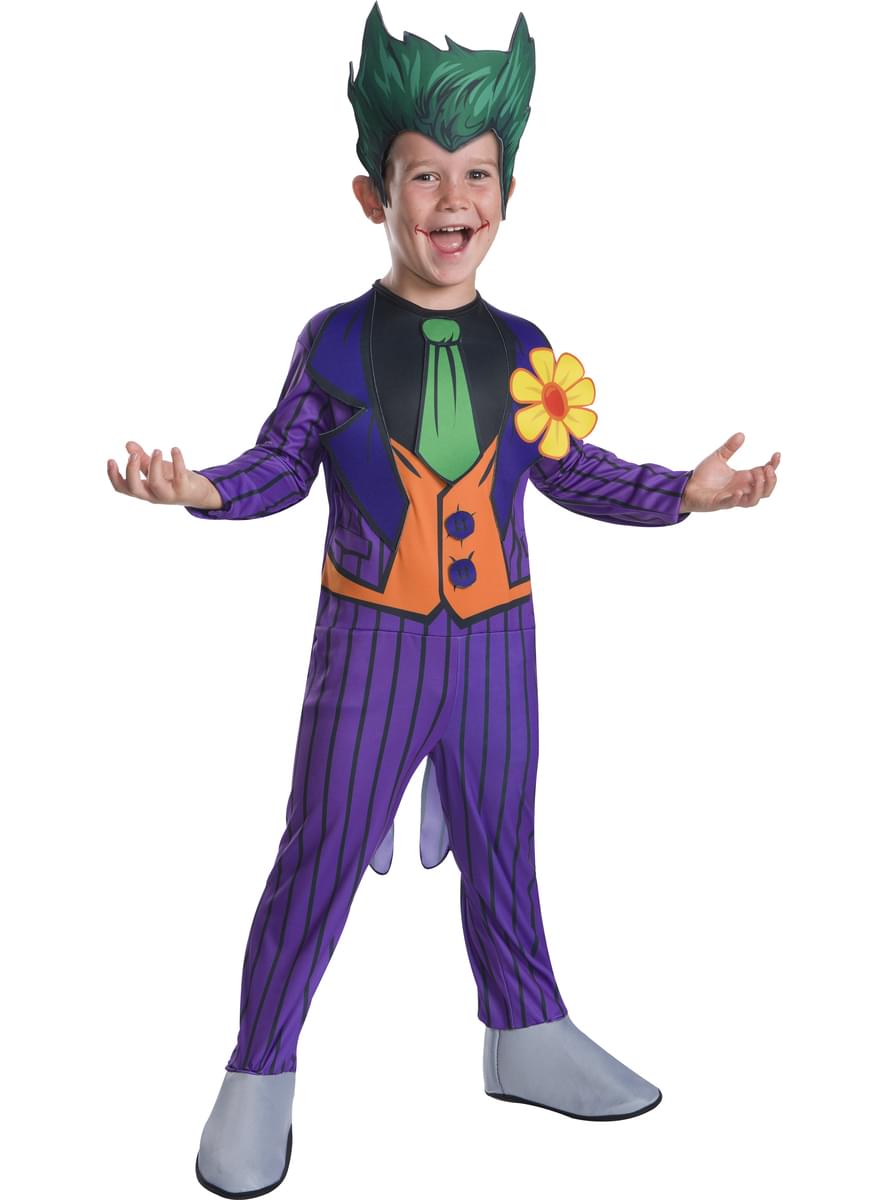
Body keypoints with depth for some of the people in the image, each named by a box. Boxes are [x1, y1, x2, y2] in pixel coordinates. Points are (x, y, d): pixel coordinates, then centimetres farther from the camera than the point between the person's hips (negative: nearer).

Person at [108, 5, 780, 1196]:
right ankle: (261, 1074, 24)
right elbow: (282, 465, 0)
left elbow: (572, 471, 9)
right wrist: (201, 490, -17)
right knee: (320, 857, 6)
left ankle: (528, 1035, 39)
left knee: (500, 850, 17)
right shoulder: (334, 340, -5)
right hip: (370, 641, -2)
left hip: (495, 641, 3)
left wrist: (684, 492, 2)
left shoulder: (525, 349, 1)